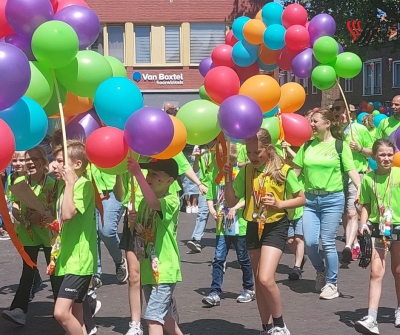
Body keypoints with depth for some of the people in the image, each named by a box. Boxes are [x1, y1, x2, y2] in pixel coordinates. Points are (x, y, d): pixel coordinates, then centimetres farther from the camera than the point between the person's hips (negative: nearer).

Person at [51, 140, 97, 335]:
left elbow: (68, 214, -27)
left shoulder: (84, 185, -13)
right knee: (74, 317, 13)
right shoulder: (64, 186, 14)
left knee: (61, 313, -20)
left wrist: (70, 183, -20)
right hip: (65, 260, 9)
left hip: (79, 260, -9)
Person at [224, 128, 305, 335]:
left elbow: (301, 199, -2)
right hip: (253, 228, 5)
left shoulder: (283, 171, -11)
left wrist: (279, 204, -17)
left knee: (265, 279, -18)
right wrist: (228, 177, -12)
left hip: (275, 227, -5)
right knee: (258, 281, 11)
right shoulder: (245, 171, -1)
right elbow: (231, 202, 1)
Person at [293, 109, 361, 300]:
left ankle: (331, 283, 12)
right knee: (309, 242, -2)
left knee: (328, 243, -3)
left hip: (332, 199, -4)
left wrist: (361, 190, -23)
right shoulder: (308, 146, 9)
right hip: (310, 199, 4)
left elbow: (351, 170, -9)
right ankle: (321, 272, 27)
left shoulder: (340, 145, -3)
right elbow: (296, 170, 10)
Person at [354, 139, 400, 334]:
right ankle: (371, 319, -12)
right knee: (376, 272, -7)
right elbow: (366, 205, 8)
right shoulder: (369, 178, 0)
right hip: (378, 229, 0)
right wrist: (363, 223, -6)